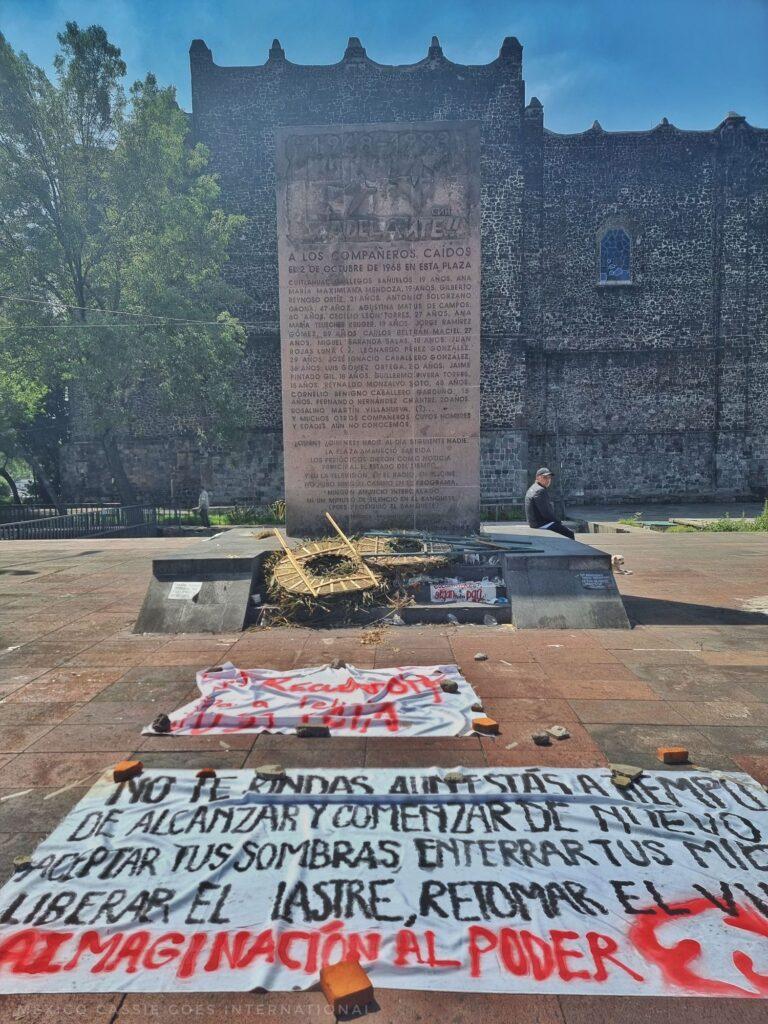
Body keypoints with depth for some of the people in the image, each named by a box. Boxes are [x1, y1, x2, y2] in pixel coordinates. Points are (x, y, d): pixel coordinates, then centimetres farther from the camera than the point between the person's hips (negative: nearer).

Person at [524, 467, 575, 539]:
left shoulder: (532, 488, 16)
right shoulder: (540, 491, -18)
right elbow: (546, 513, -23)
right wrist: (558, 522, -8)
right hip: (542, 525, -11)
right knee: (569, 534, -9)